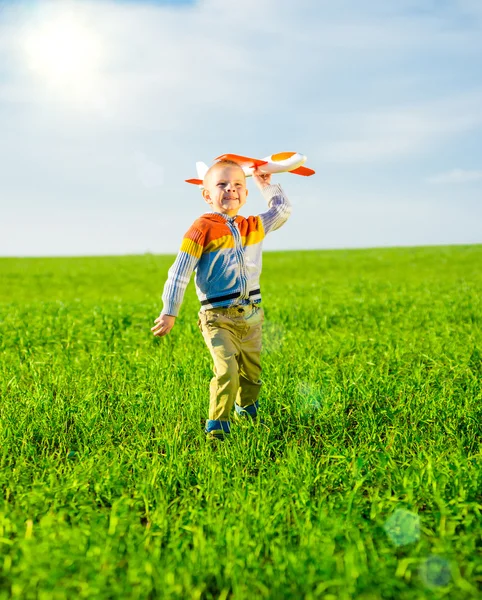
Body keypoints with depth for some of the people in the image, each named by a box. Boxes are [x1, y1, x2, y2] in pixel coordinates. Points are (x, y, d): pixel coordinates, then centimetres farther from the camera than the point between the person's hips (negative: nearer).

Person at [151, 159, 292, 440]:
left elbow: (283, 211, 24)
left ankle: (247, 408, 43)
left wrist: (267, 185, 20)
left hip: (251, 315, 6)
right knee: (227, 370, -20)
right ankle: (217, 425, -4)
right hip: (218, 317, -5)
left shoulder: (254, 227, 9)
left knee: (252, 372, 16)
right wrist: (169, 313, -11)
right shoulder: (203, 228, -8)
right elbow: (180, 272, -9)